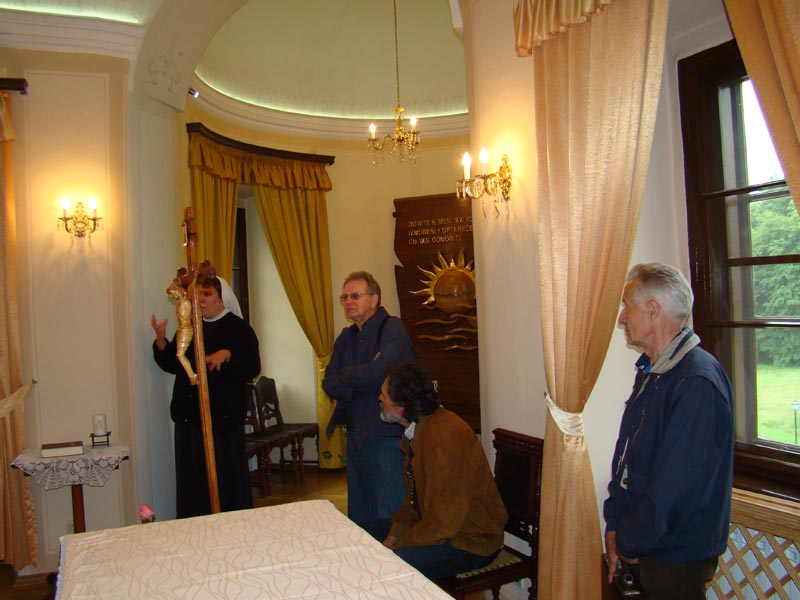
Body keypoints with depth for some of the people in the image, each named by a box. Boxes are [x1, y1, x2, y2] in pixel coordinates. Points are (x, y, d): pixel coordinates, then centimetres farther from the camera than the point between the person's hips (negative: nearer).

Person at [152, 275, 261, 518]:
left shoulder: (238, 328, -4)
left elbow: (253, 368, -13)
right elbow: (171, 364, 17)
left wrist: (227, 355, -28)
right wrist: (161, 341, 1)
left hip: (223, 416, -6)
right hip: (189, 416, 6)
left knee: (228, 478, 1)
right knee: (193, 480, 11)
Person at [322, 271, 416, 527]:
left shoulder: (392, 328, -10)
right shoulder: (346, 338, 12)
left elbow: (378, 373, -24)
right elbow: (330, 385, 2)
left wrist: (346, 374, -6)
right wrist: (363, 378, -14)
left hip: (386, 436, -7)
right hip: (356, 435, 8)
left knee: (390, 518, 0)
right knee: (359, 515, 18)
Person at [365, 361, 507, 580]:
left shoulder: (446, 439, -29)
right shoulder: (417, 430, 4)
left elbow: (444, 523, -27)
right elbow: (414, 494, 13)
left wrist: (397, 545, -16)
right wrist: (394, 535, 0)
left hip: (470, 541, -10)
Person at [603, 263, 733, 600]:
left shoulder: (698, 382, -25)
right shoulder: (650, 372, 7)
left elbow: (680, 484, -27)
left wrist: (628, 542, -15)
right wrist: (614, 526, 2)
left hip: (677, 559, -8)